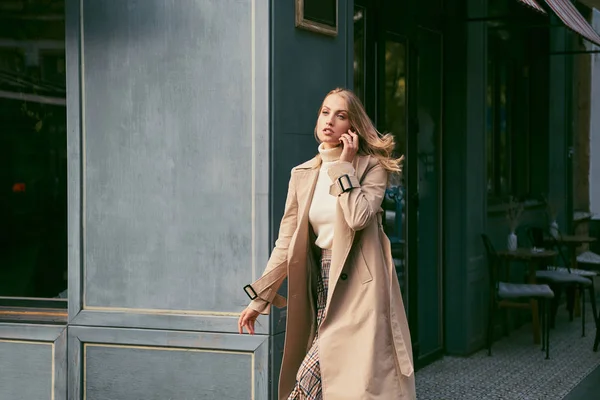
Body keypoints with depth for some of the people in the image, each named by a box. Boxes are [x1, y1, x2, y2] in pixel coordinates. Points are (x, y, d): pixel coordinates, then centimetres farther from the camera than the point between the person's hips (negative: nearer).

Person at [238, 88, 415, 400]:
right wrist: (260, 298, 7)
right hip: (324, 283, 5)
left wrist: (344, 166, -12)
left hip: (359, 286, -5)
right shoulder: (302, 175, 10)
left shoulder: (372, 167, -3)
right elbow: (287, 242, 10)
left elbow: (358, 217, -22)